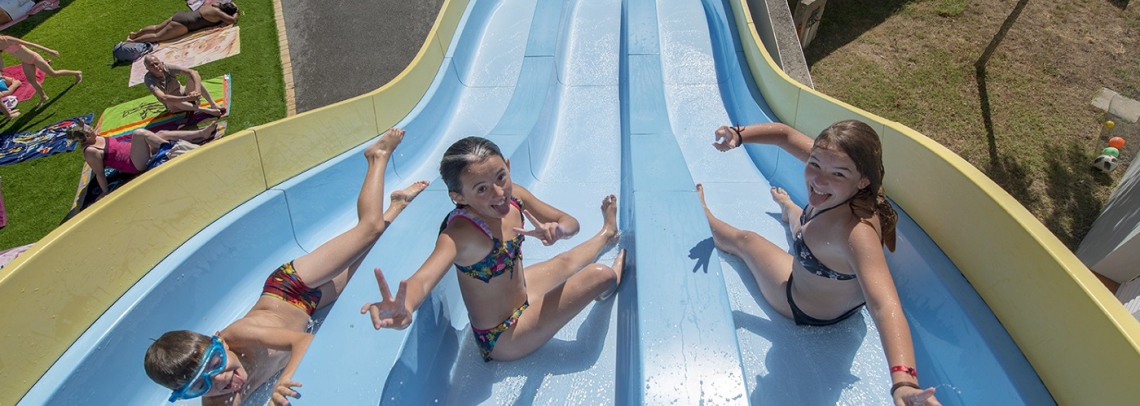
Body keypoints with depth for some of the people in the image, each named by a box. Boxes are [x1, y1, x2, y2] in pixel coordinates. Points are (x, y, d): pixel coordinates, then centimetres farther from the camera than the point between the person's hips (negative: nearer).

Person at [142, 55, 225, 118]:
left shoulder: (168, 68, -16)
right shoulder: (149, 79, -23)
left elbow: (194, 72, -28)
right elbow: (162, 98, -39)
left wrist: (197, 90, -45)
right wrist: (186, 98, -49)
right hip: (174, 106, -2)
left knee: (192, 77, -24)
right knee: (172, 101, -39)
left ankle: (214, 105, -34)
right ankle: (208, 111, -44)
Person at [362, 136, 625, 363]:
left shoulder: (514, 196, -14)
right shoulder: (460, 232, -34)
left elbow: (570, 222, -7)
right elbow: (424, 278, -51)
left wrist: (558, 229, -32)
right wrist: (405, 308, -75)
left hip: (520, 292, 6)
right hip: (502, 337, -6)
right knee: (600, 276, -7)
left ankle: (607, 234, 59)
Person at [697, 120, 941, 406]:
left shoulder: (857, 230, -50)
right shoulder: (828, 162, -28)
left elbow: (884, 305, -59)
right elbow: (785, 134, -16)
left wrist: (903, 381, -71)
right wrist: (738, 136, -31)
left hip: (812, 312, -6)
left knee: (743, 240, 18)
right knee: (799, 218, 40)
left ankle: (703, 214, 55)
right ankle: (787, 208, 83)